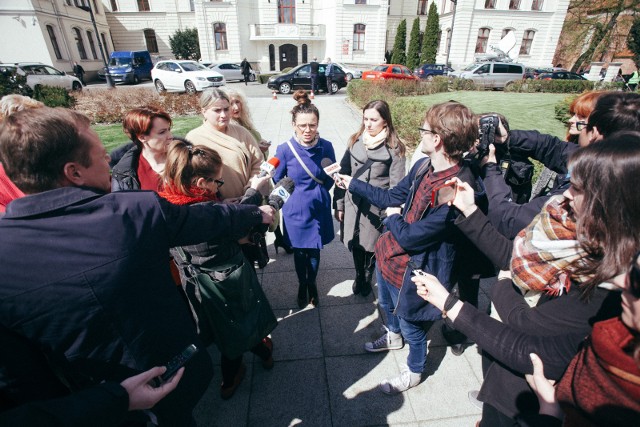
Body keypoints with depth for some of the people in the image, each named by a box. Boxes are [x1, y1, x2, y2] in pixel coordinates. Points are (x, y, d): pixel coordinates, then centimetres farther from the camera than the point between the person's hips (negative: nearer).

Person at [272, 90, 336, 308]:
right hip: (296, 211, -1)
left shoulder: (326, 146, -11)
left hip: (319, 210, 1)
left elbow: (330, 178, 4)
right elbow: (277, 181, -3)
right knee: (299, 252, 18)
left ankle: (312, 284, 45)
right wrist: (295, 196, -3)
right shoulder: (285, 149, -16)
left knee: (314, 252, 17)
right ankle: (302, 285, 45)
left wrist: (318, 193, 0)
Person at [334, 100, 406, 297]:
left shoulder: (394, 147, -8)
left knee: (372, 246, 13)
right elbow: (343, 173, 5)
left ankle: (367, 279, 42)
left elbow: (396, 185, -9)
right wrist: (339, 204, 4)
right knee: (355, 244, 16)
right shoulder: (355, 141, 3)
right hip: (353, 205, 3)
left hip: (377, 208, -3)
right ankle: (359, 276, 43)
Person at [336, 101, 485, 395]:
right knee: (386, 303, 33)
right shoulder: (423, 166, -9)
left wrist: (393, 219, -11)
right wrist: (352, 183, 11)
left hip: (414, 271, -8)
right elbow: (391, 197, 5)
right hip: (389, 254, 8)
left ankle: (414, 372, 52)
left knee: (412, 327, 20)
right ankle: (393, 337, 67)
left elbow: (411, 236, -30)